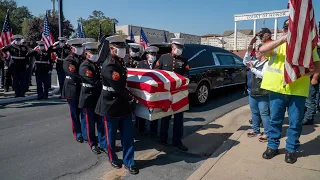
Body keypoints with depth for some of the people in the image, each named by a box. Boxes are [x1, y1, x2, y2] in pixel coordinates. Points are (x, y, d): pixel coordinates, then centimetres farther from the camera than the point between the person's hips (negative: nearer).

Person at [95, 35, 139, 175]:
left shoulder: (120, 62, 8)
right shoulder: (109, 66, -20)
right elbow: (119, 87, -22)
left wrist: (129, 99, 10)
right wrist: (131, 98, -10)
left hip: (124, 104, 8)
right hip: (111, 105, -7)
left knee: (128, 135, 9)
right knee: (111, 135, 13)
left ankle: (128, 162, 22)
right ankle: (113, 159, 34)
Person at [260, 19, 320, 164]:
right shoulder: (278, 44, 8)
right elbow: (262, 49, -12)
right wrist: (282, 39, -20)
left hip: (298, 90, 0)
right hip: (277, 88, 1)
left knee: (295, 122, 7)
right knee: (275, 120, 10)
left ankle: (291, 149, 24)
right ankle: (272, 146, 25)